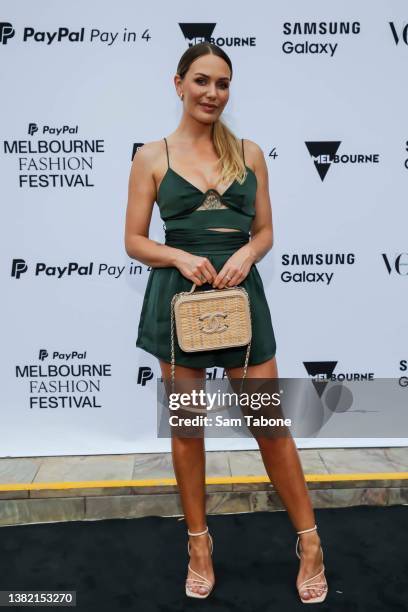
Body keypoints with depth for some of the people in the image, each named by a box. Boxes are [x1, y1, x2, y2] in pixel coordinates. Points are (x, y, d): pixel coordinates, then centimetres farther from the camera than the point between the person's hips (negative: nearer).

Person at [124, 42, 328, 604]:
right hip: (178, 296, -1)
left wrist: (247, 254, -11)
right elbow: (134, 241, 2)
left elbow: (265, 231, 11)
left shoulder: (250, 152, 8)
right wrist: (180, 257, -16)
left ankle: (309, 542, 26)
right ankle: (199, 542, 30)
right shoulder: (152, 156, 2)